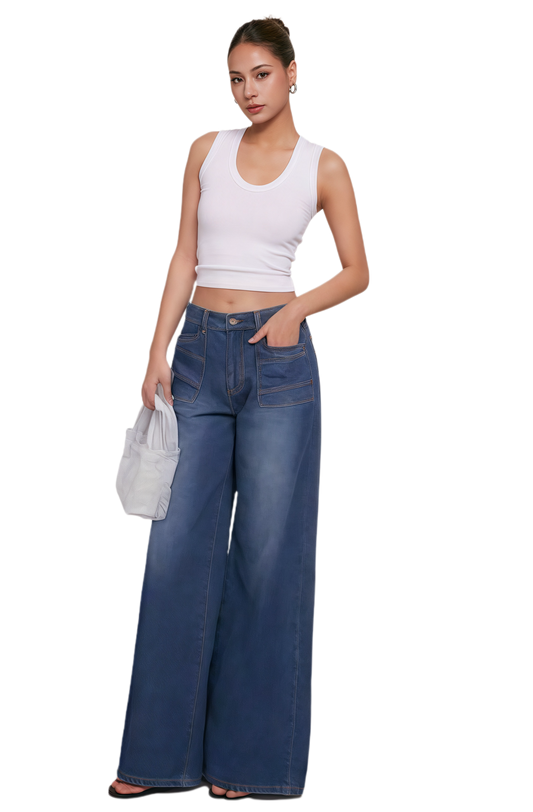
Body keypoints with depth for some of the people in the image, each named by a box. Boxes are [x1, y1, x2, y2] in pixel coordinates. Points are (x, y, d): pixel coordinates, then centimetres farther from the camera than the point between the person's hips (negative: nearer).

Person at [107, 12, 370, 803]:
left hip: (278, 359, -2)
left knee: (267, 551, 0)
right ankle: (162, 752, 9)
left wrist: (297, 309, -10)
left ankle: (250, 757, 11)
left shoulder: (324, 165, 3)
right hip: (200, 352, 2)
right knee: (176, 546, -1)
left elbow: (357, 272, 8)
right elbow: (184, 256, 7)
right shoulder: (206, 149, 9)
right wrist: (158, 350, -3)